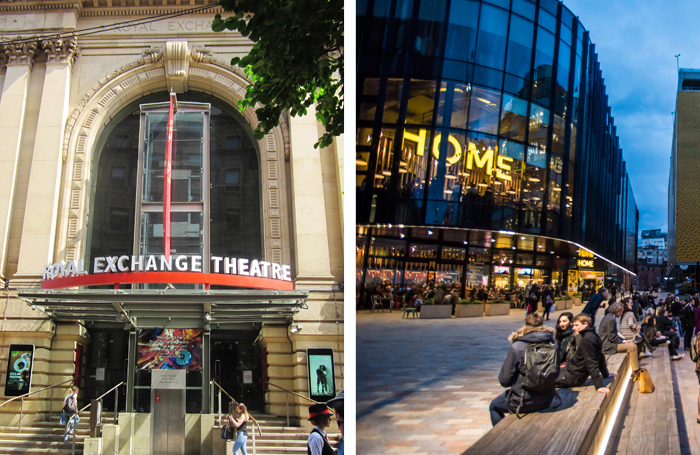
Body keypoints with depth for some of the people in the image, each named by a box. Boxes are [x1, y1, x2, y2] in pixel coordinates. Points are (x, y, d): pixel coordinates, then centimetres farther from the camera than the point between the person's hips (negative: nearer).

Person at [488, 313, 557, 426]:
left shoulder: (516, 347, -18)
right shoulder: (552, 345, -6)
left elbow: (505, 380, -14)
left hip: (523, 404, -5)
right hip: (546, 401, 5)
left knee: (494, 406, 24)